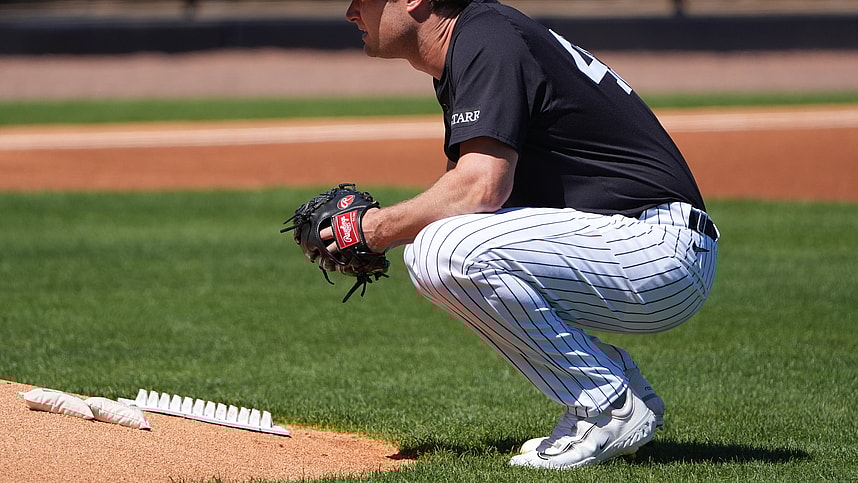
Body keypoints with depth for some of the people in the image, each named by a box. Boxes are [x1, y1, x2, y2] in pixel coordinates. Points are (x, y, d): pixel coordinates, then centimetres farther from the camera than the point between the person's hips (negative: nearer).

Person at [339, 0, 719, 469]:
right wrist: (364, 239, 4)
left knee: (449, 251, -24)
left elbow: (481, 187, -26)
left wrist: (381, 228, -12)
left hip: (664, 251, -11)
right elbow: (461, 191, 20)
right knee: (428, 246, 12)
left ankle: (613, 410, -12)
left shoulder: (487, 39, -14)